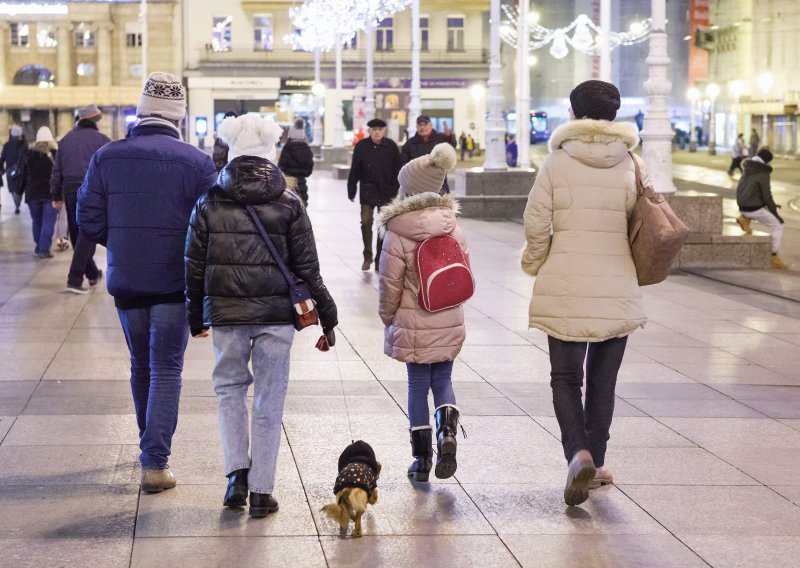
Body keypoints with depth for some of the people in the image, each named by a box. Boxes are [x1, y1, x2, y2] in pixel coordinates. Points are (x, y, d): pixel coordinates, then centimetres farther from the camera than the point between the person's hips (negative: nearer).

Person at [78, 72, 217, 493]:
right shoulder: (196, 162, -12)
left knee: (141, 366, 20)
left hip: (125, 281, 3)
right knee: (166, 369, 2)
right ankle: (155, 462, -6)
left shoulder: (106, 158, -3)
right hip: (174, 284, -3)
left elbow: (89, 223, -1)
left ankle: (150, 448, 34)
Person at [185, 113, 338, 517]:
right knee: (269, 400, 7)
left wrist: (196, 316, 16)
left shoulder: (209, 203, 0)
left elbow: (194, 265, 4)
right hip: (276, 315, -1)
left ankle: (237, 475, 6)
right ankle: (261, 491, 9)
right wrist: (326, 313, 10)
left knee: (229, 388, 19)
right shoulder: (289, 204, -2)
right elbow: (307, 267, 0)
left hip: (225, 314, 1)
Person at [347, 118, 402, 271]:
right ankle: (367, 256, 12)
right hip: (367, 191, 0)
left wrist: (395, 192, -3)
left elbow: (397, 171, 0)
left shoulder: (391, 146, -4)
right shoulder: (361, 146, -4)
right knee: (366, 222, -2)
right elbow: (354, 171, 0)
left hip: (386, 192, 0)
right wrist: (351, 191, 1)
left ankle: (380, 258, 15)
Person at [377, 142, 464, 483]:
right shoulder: (453, 228, -1)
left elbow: (390, 283, -10)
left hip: (413, 324, -3)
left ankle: (421, 458, 12)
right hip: (449, 323, 3)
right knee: (442, 380, 16)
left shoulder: (397, 233, -14)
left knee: (417, 386, 8)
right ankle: (448, 431, -10)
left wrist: (387, 317, 7)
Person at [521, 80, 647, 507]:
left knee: (565, 377, 4)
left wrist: (534, 265, 12)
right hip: (617, 290, 2)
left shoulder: (557, 162, -6)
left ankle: (579, 452, -18)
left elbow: (535, 224, -6)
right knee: (602, 379, 15)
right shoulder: (631, 166, -1)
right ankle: (596, 462, 21)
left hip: (566, 288, -2)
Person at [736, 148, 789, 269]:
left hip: (743, 207, 8)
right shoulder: (763, 174, -15)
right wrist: (775, 213, -5)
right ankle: (774, 258, 3)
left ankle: (745, 218, 12)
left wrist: (771, 205, 22)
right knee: (778, 226, 7)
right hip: (755, 209, -8)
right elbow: (767, 196, -16)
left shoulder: (747, 172, 11)